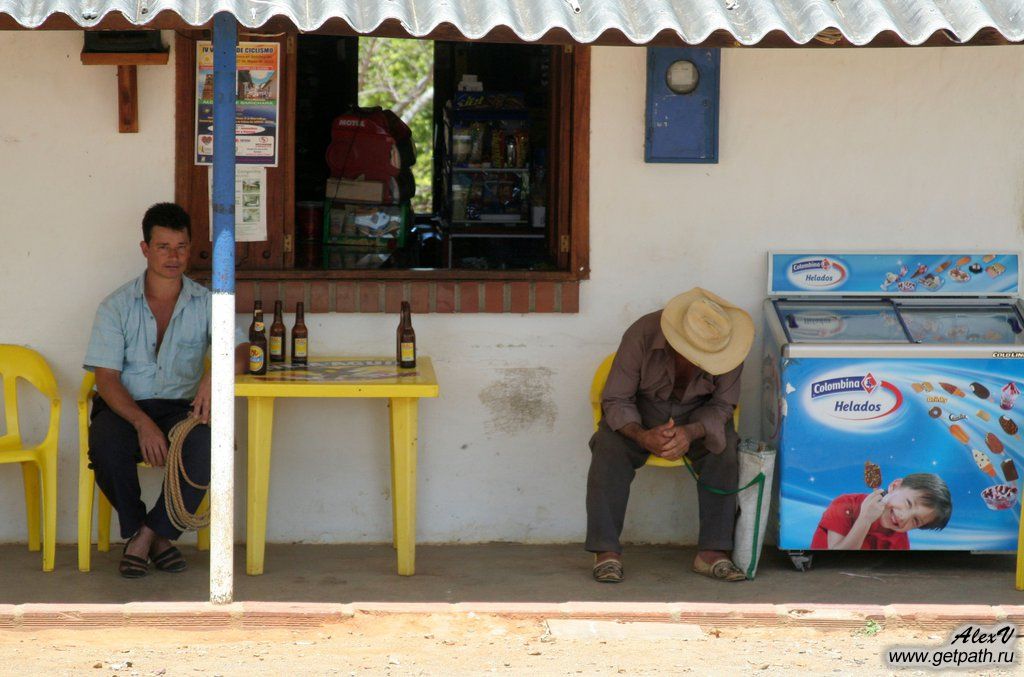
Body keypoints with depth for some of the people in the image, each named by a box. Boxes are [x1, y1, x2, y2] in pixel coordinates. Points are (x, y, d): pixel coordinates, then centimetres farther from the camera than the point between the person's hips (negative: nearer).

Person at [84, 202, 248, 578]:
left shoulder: (206, 303, 8)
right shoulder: (116, 306, 3)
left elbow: (241, 351, -4)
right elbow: (106, 378, -5)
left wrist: (214, 375, -29)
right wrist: (142, 423, -22)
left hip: (182, 407, 1)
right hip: (125, 407, -1)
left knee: (208, 442, -34)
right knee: (105, 444, -35)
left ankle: (145, 535, -16)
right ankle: (156, 537, -11)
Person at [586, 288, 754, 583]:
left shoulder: (726, 346, -21)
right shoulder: (642, 335, -26)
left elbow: (723, 404, -11)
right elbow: (616, 400, -17)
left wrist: (691, 432, -33)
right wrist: (641, 435, -38)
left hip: (700, 416, 1)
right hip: (642, 413, -1)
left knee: (725, 448, -29)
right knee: (609, 448, -31)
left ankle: (712, 553, -26)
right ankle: (607, 553, -29)